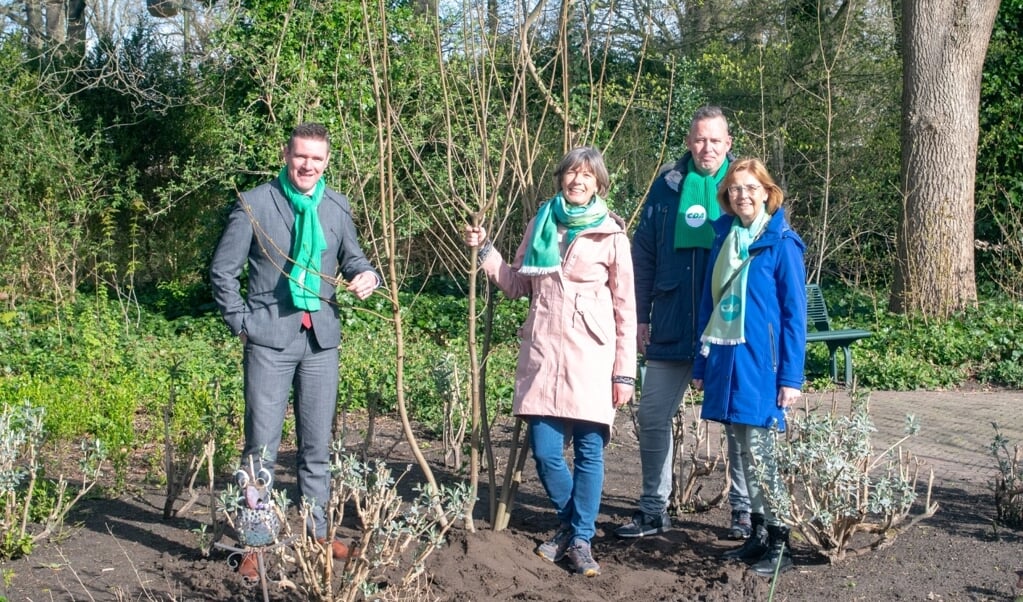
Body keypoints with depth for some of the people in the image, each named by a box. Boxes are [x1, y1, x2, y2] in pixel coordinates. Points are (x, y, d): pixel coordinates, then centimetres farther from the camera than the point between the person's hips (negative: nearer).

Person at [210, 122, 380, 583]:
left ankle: (317, 529, 26)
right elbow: (223, 270, 0)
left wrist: (367, 276, -5)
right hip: (270, 338, -4)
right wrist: (240, 322, -5)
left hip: (321, 337, 4)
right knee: (261, 446, -1)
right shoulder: (254, 204, -4)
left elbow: (351, 257, 18)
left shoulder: (337, 207, 8)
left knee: (317, 443, 13)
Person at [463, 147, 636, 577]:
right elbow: (517, 284, 19)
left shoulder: (611, 235, 2)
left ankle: (580, 539, 13)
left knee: (588, 450, 0)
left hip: (590, 356, -3)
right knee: (545, 451, 1)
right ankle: (570, 523, 25)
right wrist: (484, 250, 7)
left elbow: (625, 308, 2)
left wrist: (624, 372, -2)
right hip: (543, 352, 3)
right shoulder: (541, 224, 12)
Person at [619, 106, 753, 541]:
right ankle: (653, 508, 20)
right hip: (672, 329, 2)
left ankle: (745, 508, 22)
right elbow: (643, 255, 8)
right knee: (652, 416, 6)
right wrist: (640, 315, 4)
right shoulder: (667, 186, 5)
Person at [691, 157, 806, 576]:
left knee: (760, 453, -5)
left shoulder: (781, 243, -6)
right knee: (745, 452, 11)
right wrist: (702, 363, 13)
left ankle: (779, 544, 5)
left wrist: (791, 377, -12)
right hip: (726, 361, 6)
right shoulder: (724, 239, 11)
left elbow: (794, 313, -7)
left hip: (761, 364, -6)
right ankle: (759, 535, 22)